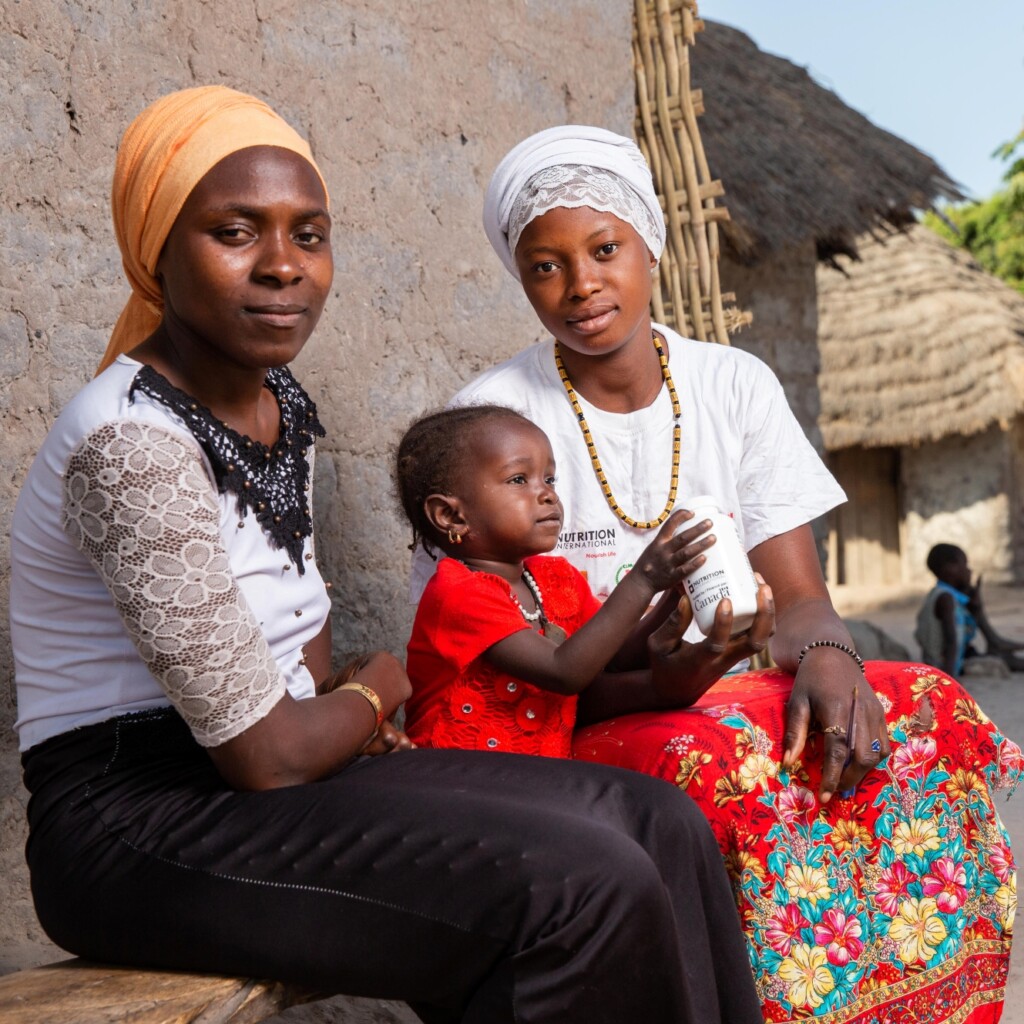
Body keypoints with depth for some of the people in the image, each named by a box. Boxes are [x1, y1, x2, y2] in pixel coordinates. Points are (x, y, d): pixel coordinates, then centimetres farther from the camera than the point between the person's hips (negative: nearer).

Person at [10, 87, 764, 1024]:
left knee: (657, 823, -4)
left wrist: (349, 720, 1)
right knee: (580, 889, -24)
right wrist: (377, 694, 0)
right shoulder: (134, 443, -21)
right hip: (137, 817, -8)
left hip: (245, 779, 8)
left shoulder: (280, 402, 6)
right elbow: (264, 752, -20)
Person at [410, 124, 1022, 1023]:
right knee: (715, 763, -36)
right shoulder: (490, 418, -6)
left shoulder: (736, 387, 5)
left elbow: (797, 598, 2)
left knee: (929, 713, -23)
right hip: (567, 738, -3)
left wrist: (827, 655, -23)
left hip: (726, 704, 4)